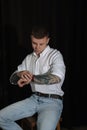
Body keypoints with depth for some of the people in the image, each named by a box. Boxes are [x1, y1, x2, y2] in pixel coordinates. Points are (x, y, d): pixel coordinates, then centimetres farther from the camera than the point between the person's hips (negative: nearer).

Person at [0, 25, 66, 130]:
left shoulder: (55, 55, -5)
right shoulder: (29, 58, 13)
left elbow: (57, 77, -24)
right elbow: (12, 79, 12)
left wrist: (31, 77, -18)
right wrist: (21, 74, -12)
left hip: (52, 101, -6)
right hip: (34, 99, 6)